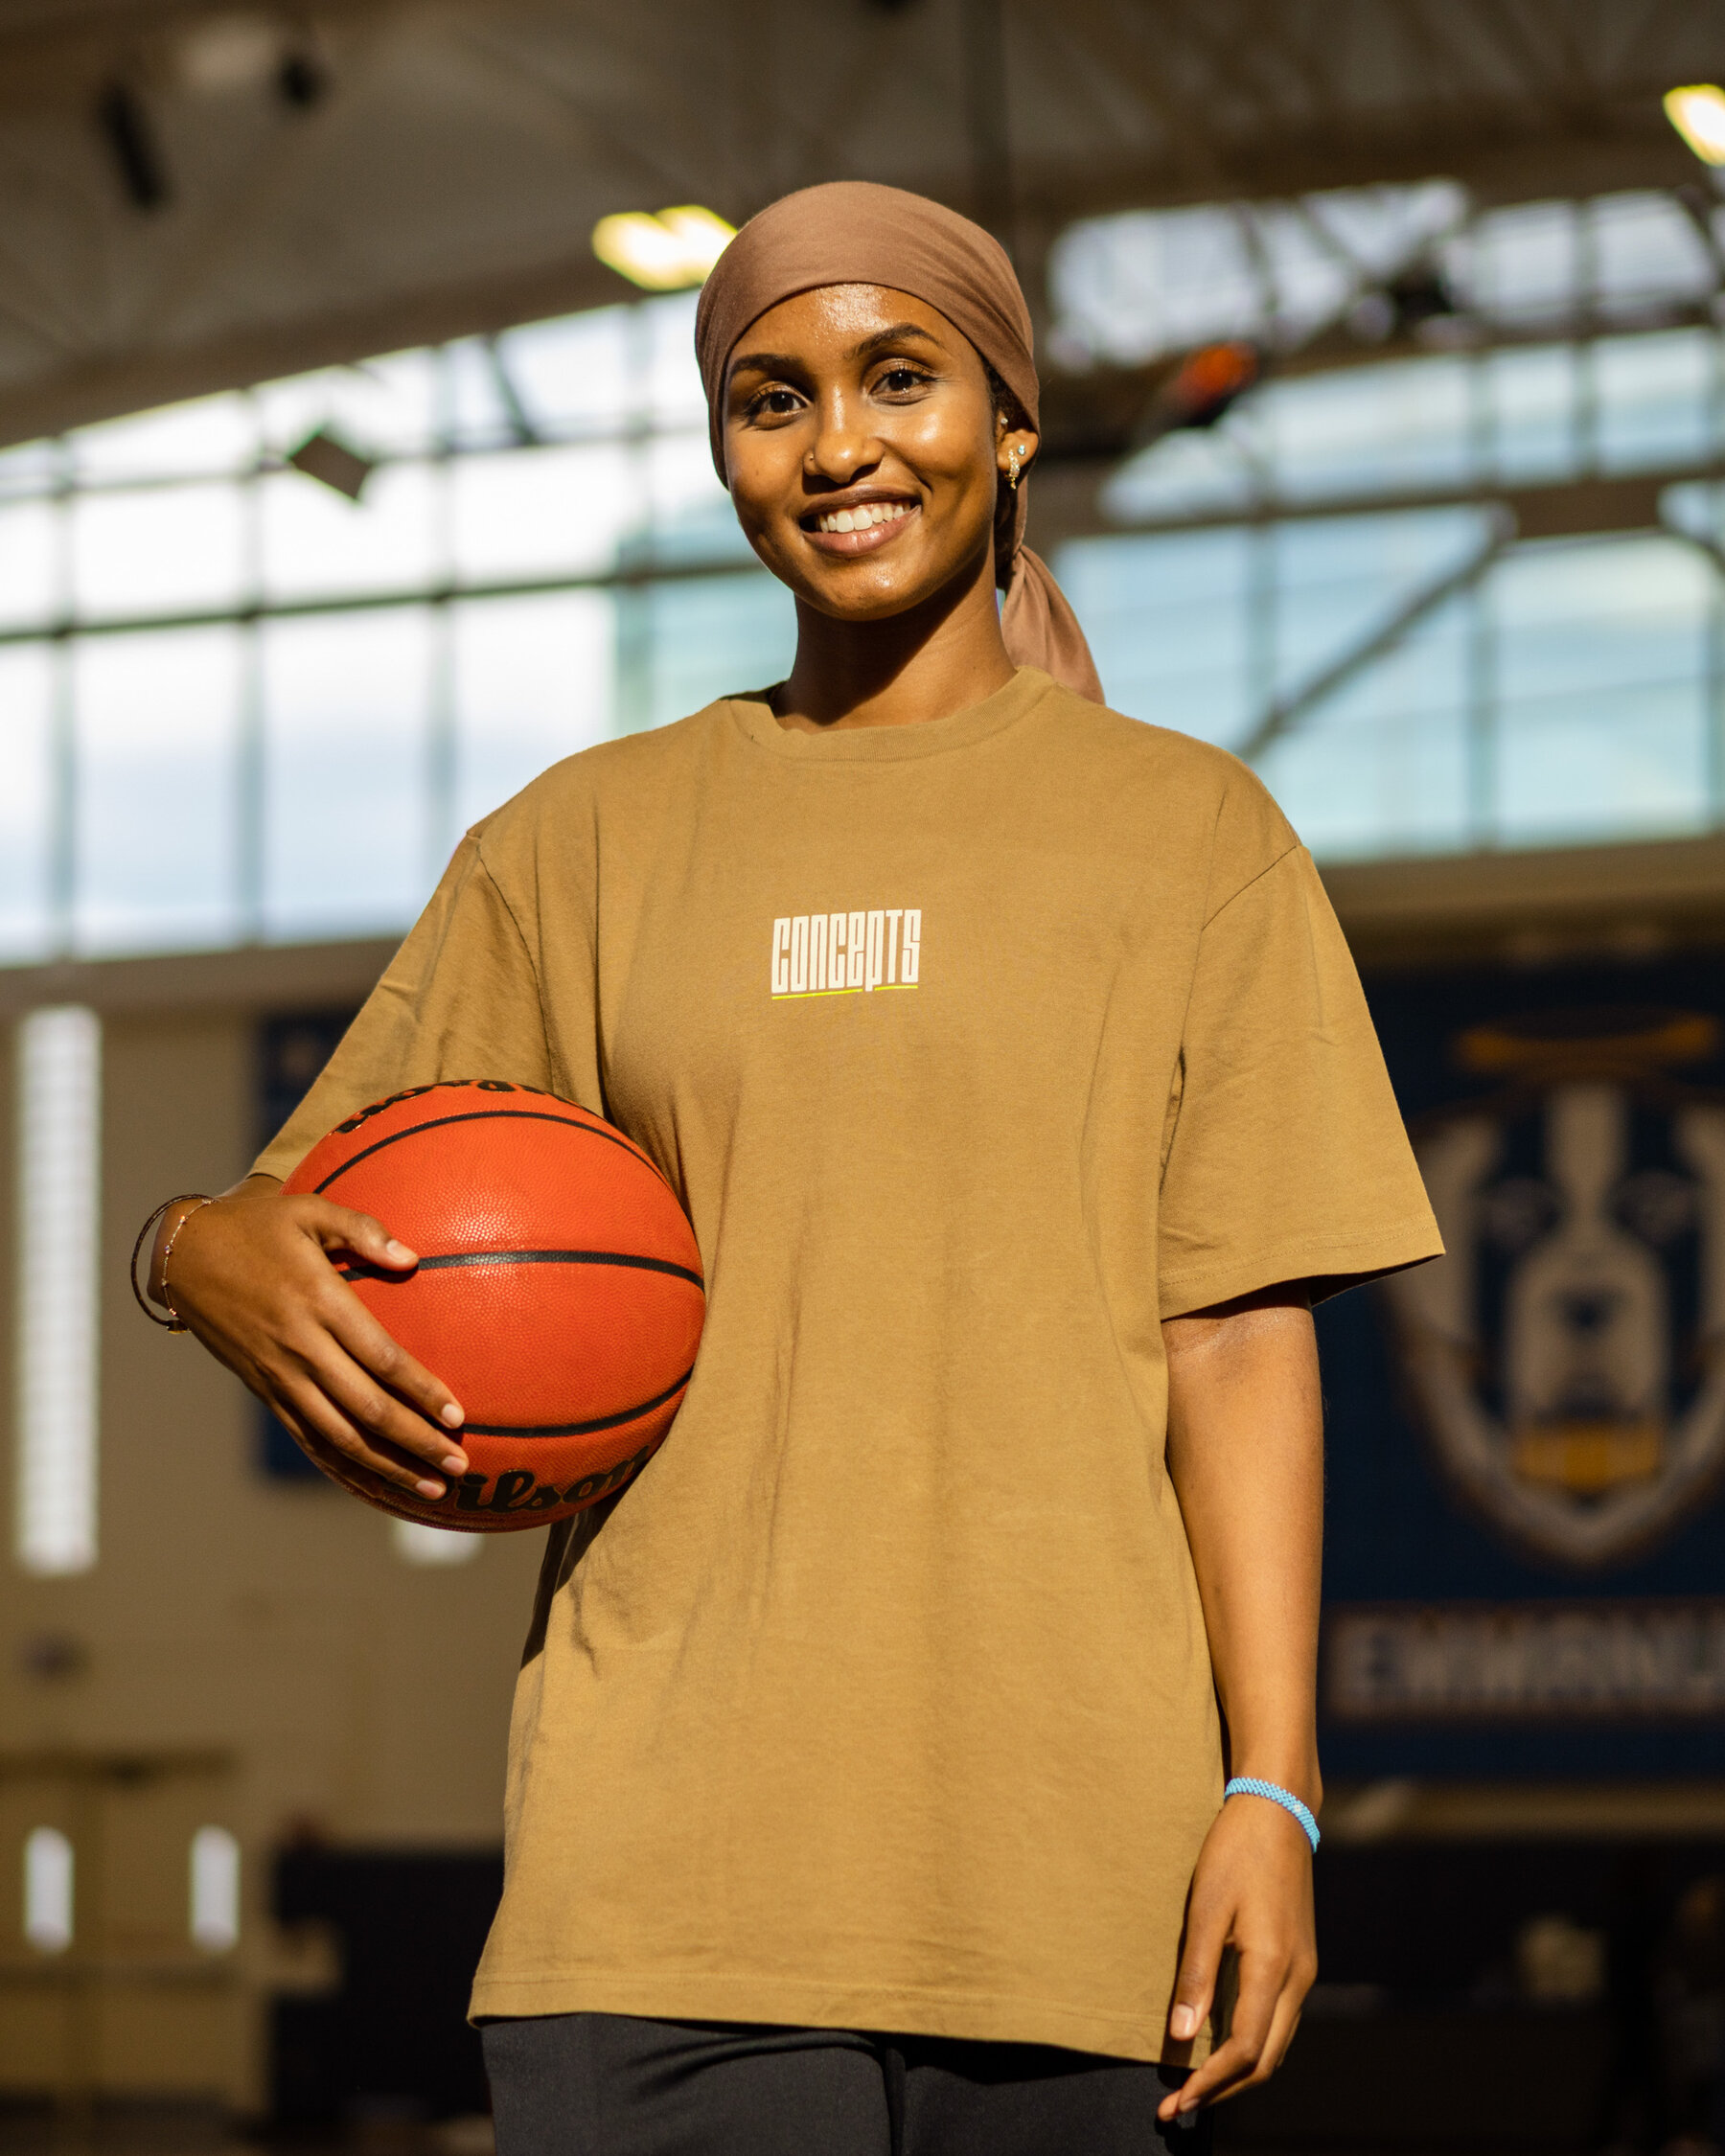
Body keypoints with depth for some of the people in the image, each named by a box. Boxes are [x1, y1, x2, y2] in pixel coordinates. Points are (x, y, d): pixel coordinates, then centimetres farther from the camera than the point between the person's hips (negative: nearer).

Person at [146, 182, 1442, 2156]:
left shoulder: (1187, 832, 10)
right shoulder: (584, 843, 15)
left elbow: (1239, 1335, 4)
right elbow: (347, 1255, 16)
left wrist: (1273, 1789, -5)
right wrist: (214, 1254, -9)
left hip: (1071, 1845, -1)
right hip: (671, 1845, 1)